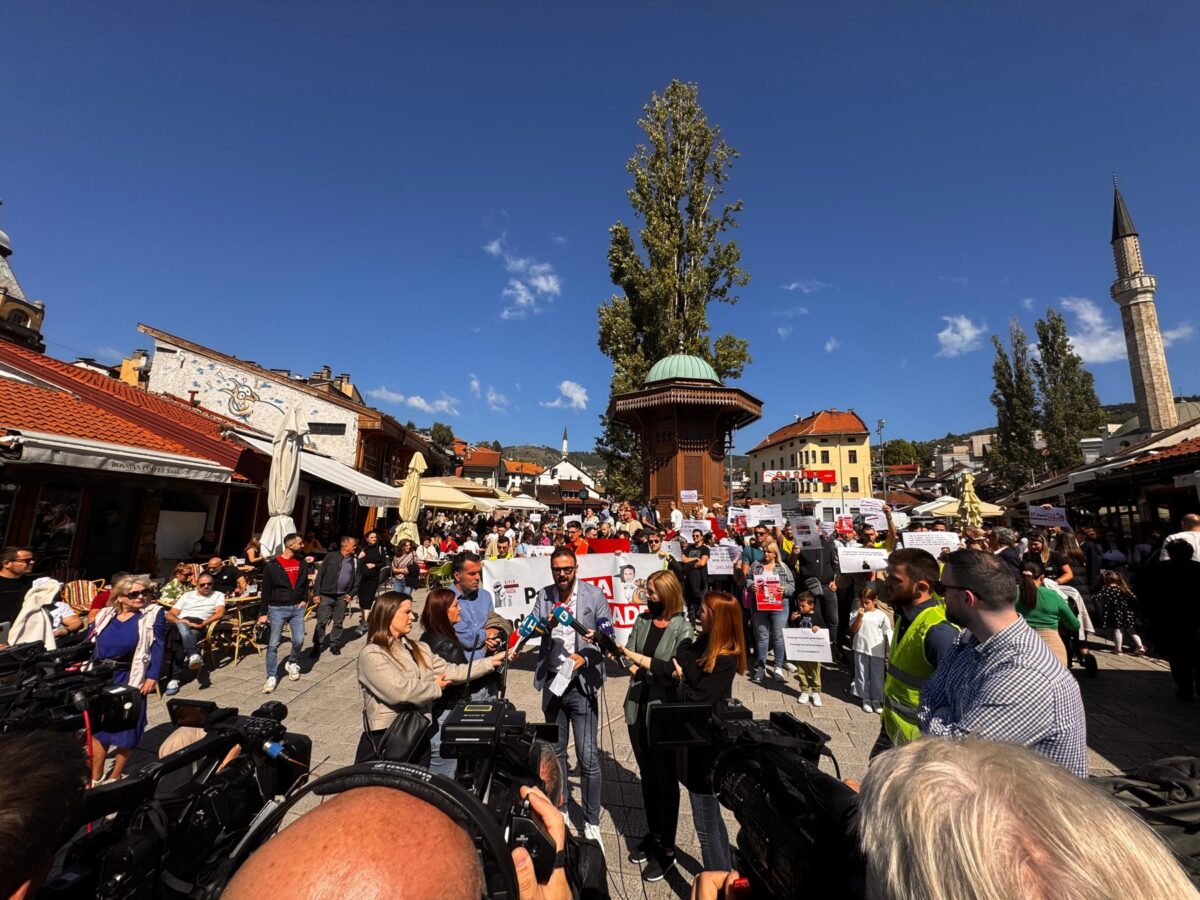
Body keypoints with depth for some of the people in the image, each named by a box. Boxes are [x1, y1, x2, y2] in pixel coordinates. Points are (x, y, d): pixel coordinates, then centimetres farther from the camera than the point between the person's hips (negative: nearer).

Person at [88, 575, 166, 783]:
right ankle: (95, 778, 26)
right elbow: (89, 645, 11)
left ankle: (115, 777, 24)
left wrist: (152, 677, -14)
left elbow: (157, 648, -8)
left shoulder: (154, 614, -5)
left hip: (131, 678, -3)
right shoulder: (105, 614, 6)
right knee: (97, 726, 10)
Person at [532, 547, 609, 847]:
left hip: (581, 684, -3)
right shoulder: (543, 596, 0)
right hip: (552, 682, 4)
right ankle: (559, 811, 40)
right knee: (555, 752, 20)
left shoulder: (594, 595, -9)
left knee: (588, 757, 2)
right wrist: (546, 625, -23)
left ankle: (592, 823, 22)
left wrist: (586, 657, -21)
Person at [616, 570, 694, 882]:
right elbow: (629, 656, 1)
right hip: (638, 707, 5)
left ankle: (667, 849, 28)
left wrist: (641, 660, -24)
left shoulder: (683, 629, -12)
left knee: (666, 779, 10)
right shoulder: (642, 621, 3)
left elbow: (678, 669, -21)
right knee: (647, 775, 20)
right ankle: (653, 834, 40)